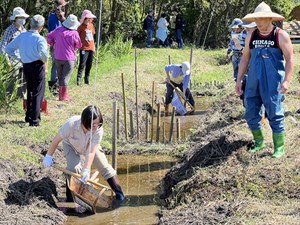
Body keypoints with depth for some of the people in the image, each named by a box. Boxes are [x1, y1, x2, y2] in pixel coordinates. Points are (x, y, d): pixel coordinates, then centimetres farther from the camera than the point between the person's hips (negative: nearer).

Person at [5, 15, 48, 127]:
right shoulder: (39, 39, -16)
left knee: (30, 92, 23)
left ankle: (28, 116, 30)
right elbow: (43, 53, -29)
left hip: (26, 66, 6)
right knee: (38, 93, 3)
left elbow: (8, 49, 6)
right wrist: (44, 61, -7)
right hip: (38, 66, -6)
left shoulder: (21, 36, 2)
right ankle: (34, 120, -1)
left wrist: (19, 58, 10)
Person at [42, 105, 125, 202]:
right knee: (73, 168, -22)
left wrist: (86, 170, -45)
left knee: (105, 167, -5)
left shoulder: (98, 130, -38)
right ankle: (70, 198, -6)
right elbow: (57, 139, -26)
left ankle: (119, 193, 9)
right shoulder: (71, 124, -42)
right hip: (71, 145, -1)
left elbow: (91, 152, -38)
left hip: (90, 146, 2)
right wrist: (49, 156, -18)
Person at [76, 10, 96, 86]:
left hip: (91, 48, 7)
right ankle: (78, 79, -11)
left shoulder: (91, 25, 11)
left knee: (89, 65, 10)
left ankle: (87, 79, 19)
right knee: (82, 64, -13)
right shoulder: (81, 27, -8)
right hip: (84, 48, -6)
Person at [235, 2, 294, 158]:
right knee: (250, 115, 8)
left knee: (275, 116, -2)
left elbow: (290, 59, -7)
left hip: (273, 84, -5)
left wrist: (286, 81, -16)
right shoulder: (251, 36, 8)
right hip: (253, 83, 5)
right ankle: (259, 142, 28)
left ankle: (279, 149, 8)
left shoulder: (281, 36, -5)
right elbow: (245, 59, 14)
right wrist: (239, 80, 9)